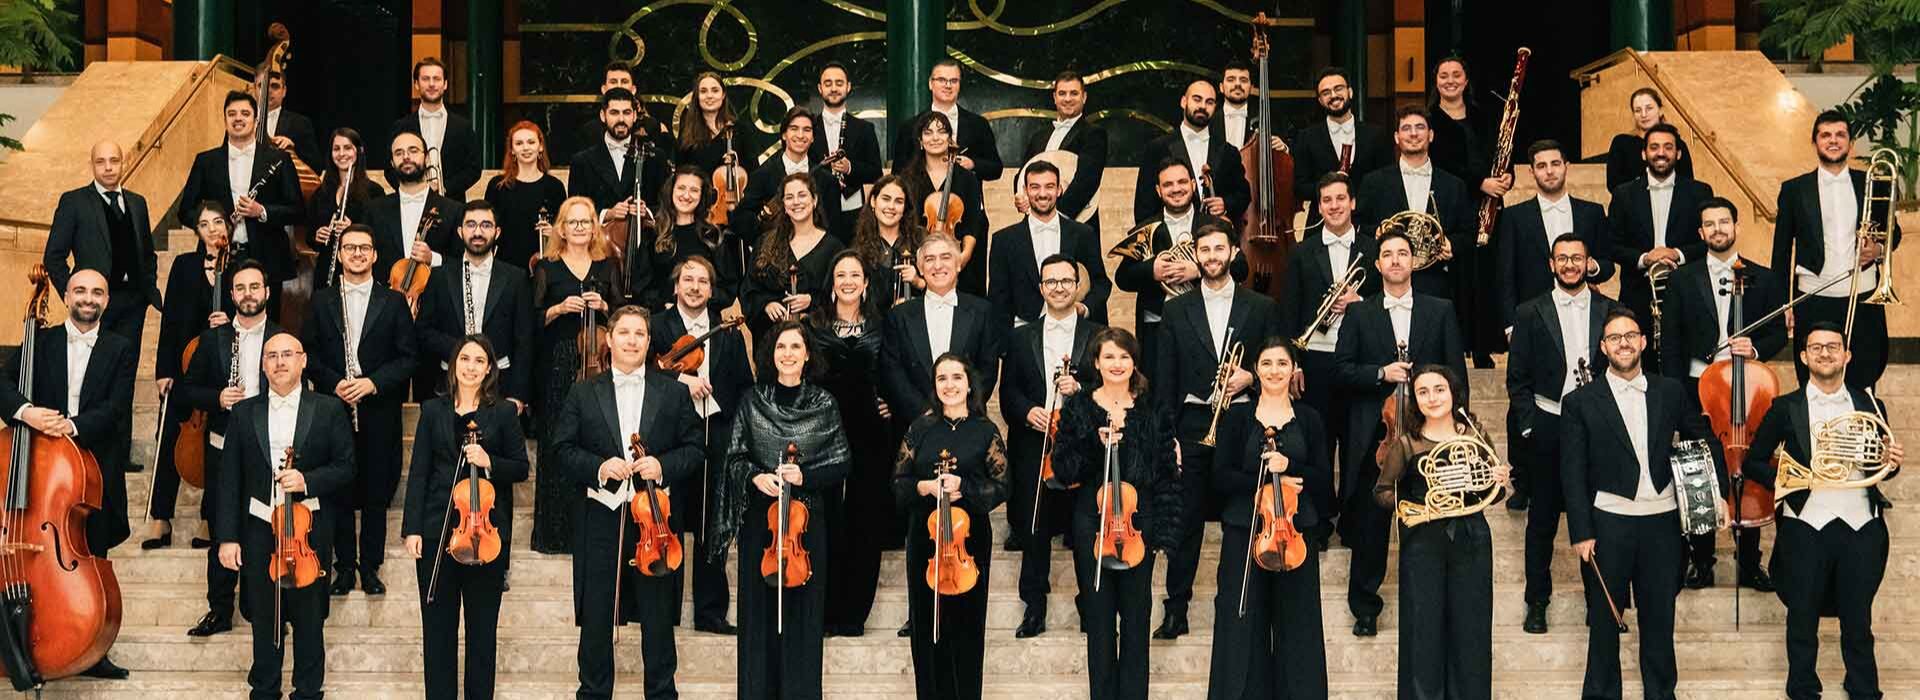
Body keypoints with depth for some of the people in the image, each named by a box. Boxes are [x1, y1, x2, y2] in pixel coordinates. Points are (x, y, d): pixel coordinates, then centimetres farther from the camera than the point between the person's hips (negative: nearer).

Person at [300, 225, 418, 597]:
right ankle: (344, 565, 14)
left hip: (379, 411, -1)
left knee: (377, 493, 3)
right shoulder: (321, 301, 8)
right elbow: (308, 355, 5)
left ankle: (371, 566, 14)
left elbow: (407, 357, 1)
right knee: (338, 491, 4)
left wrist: (373, 382, -13)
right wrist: (334, 383, -11)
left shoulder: (393, 302, 4)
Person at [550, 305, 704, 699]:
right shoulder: (584, 394, 8)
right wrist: (598, 467, -13)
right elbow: (561, 449, 4)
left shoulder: (674, 393, 7)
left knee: (658, 618, 6)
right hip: (599, 516, 0)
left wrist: (663, 465, -13)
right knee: (595, 618, 6)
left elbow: (693, 448, 6)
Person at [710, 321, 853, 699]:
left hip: (806, 518, -1)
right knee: (760, 609, 5)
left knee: (802, 609, 2)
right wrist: (754, 477, -14)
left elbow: (841, 463, 1)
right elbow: (735, 457, 6)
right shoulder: (754, 402, 3)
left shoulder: (823, 404, 0)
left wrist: (805, 476, -15)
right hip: (760, 518, 1)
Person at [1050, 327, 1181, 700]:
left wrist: (1166, 532, -3)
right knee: (1099, 614, 5)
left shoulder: (1153, 410, 3)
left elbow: (1168, 473, 2)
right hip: (1093, 523, 0)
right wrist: (1097, 445, -18)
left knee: (1136, 614, 4)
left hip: (1139, 521, 0)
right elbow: (1063, 469, -2)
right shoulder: (1078, 408, 2)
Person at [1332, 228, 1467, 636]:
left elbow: (1456, 373, 6)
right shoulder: (1359, 314, 8)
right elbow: (1340, 372, 2)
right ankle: (1365, 607, 15)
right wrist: (1381, 374, -13)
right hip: (1374, 436, 0)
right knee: (1369, 524, 4)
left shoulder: (1440, 311, 8)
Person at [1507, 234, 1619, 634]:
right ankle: (1537, 601, 17)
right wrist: (1528, 426, -5)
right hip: (1546, 430, 0)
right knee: (1543, 518, 7)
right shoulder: (1531, 313, 3)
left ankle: (1602, 599, 14)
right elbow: (1517, 379, 3)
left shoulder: (1610, 311, 6)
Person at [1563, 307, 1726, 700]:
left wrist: (1719, 492, 8)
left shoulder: (1670, 392, 7)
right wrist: (1581, 532, -9)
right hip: (1608, 523, -2)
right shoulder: (1581, 402, -1)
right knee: (1604, 619, 7)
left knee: (1659, 617, 11)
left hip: (1662, 523, 2)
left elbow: (1706, 440, 18)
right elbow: (1573, 473, -3)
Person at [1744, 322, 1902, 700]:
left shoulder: (1871, 406, 10)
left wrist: (1892, 463, -5)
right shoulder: (1786, 408, 3)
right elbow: (1753, 463, 5)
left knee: (1858, 619, 10)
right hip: (1806, 525, -1)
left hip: (1862, 526, 2)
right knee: (1803, 619, 7)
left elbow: (1879, 467, 18)